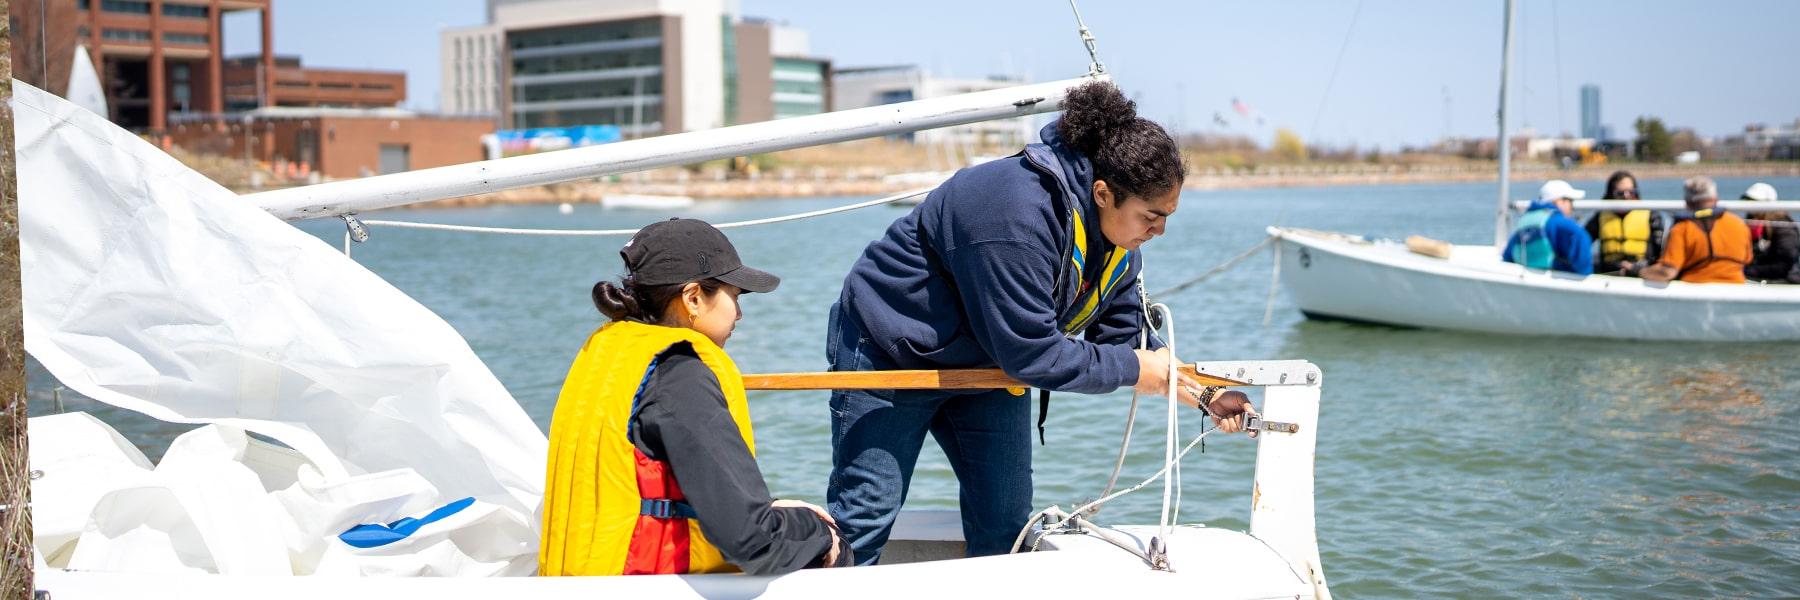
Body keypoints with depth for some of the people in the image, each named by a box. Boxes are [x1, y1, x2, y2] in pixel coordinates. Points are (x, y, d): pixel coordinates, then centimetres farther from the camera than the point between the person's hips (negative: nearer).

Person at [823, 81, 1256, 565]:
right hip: (893, 350, -8)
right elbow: (1030, 352, -33)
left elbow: (1122, 335, 1)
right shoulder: (1019, 214, -36)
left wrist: (1200, 393, -10)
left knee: (1006, 520, 5)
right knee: (865, 516, -4)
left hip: (989, 362, 8)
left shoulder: (1120, 234, -7)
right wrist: (1133, 369, -24)